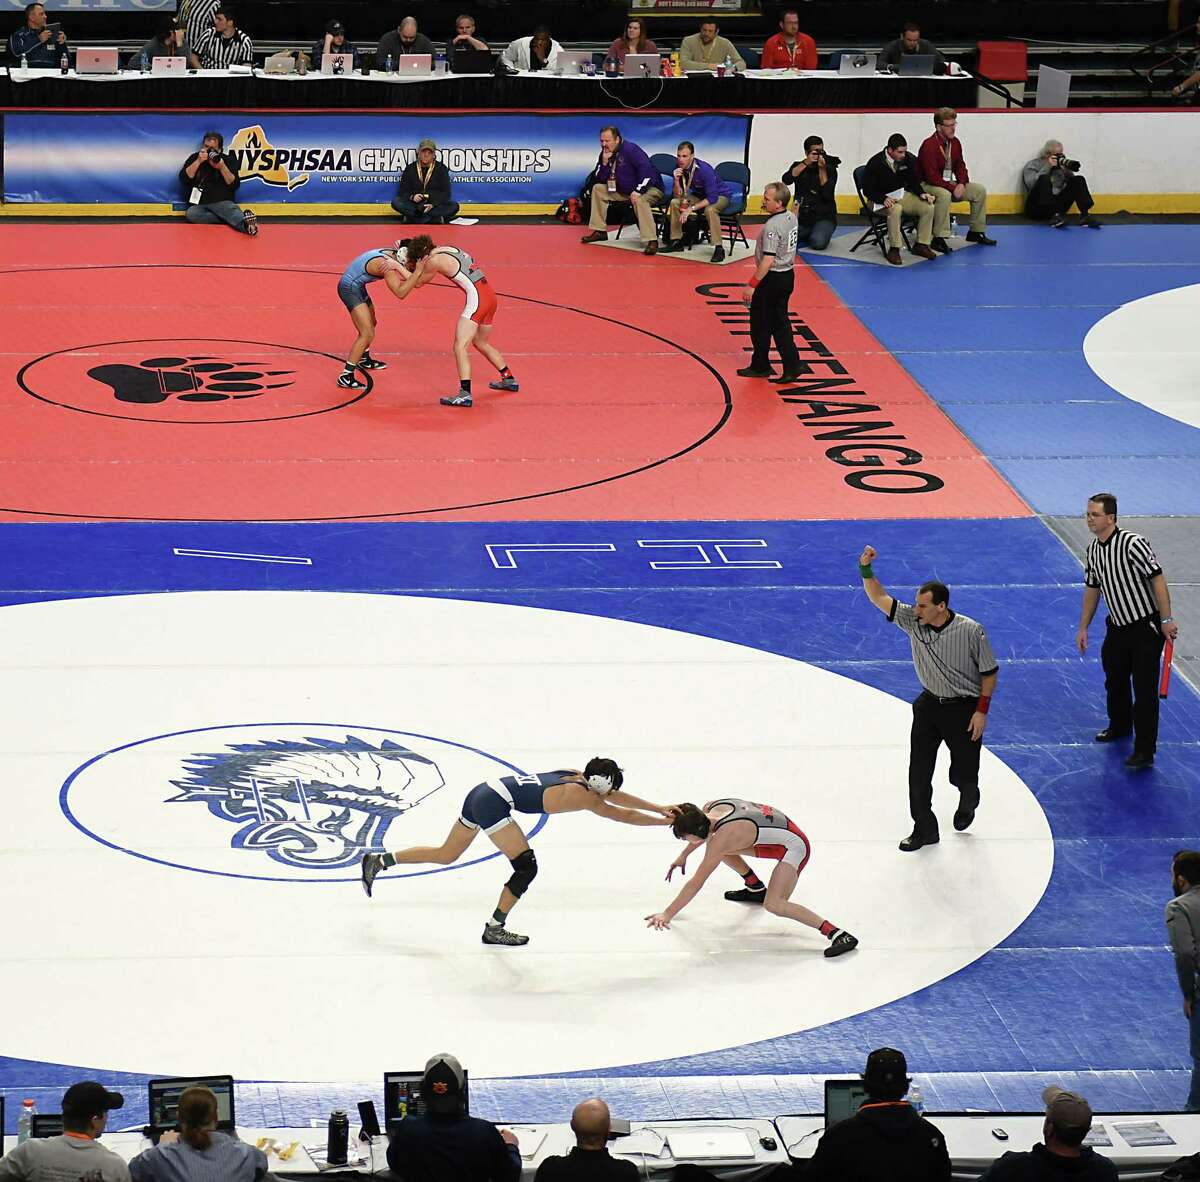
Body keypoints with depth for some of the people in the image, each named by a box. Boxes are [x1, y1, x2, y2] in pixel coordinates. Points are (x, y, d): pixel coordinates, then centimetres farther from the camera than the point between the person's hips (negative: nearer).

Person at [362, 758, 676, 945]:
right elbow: (623, 814, -8)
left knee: (446, 855, 21)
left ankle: (379, 862, 23)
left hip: (482, 793, 9)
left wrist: (661, 808, 19)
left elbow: (619, 797, 19)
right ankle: (494, 929, 4)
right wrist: (666, 820, 0)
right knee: (526, 866, -4)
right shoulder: (584, 796, -11)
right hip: (493, 803, -9)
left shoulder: (576, 776, 12)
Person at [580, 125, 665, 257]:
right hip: (624, 191, 8)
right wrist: (605, 163, -12)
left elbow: (646, 170, -29)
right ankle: (599, 231, 6)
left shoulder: (630, 149, -21)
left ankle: (651, 241, -43)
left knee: (639, 200, -41)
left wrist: (638, 191, -32)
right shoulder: (604, 154, 3)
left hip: (650, 188, -8)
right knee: (598, 189, 2)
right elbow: (599, 179, 4)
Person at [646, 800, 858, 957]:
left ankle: (837, 934, -29)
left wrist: (667, 914, -21)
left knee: (774, 904, -25)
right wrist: (683, 856, 32)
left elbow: (696, 883, -25)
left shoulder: (722, 838, -29)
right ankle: (756, 889, 31)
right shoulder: (711, 808, -7)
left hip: (794, 846, -9)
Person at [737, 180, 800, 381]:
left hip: (771, 279, -9)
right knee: (781, 322, 15)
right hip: (788, 275, 9)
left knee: (760, 324, 7)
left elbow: (768, 261, -27)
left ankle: (760, 366, 19)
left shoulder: (772, 226, -25)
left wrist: (752, 285, -22)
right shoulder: (791, 218, 3)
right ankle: (791, 366, 11)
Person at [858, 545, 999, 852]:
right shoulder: (913, 621, -12)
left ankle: (968, 803, 44)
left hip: (965, 708, -4)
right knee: (918, 771, 0)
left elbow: (989, 672, -11)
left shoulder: (971, 631, -22)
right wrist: (865, 569, -27)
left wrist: (982, 711, -13)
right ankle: (924, 829, 14)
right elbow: (879, 598, -11)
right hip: (930, 703, 4)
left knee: (963, 774, 9)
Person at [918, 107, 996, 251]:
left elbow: (960, 166, 10)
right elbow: (931, 176, -26)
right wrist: (952, 188, -26)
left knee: (980, 190, 2)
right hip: (927, 185, -9)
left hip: (948, 184, 9)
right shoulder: (929, 146, -23)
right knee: (944, 194, -41)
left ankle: (976, 232, 12)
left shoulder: (955, 142, 3)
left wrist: (962, 184, -10)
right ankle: (939, 238, -35)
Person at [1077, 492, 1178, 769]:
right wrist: (1083, 627, 17)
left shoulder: (1132, 544, -22)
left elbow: (1157, 579, -21)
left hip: (1146, 627, -8)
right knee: (1114, 680, 21)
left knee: (1144, 689, -8)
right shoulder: (1093, 549, 3)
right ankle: (1120, 725, 47)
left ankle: (1144, 751, -5)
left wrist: (1166, 620, -22)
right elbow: (1092, 588, 15)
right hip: (1117, 626, 8)